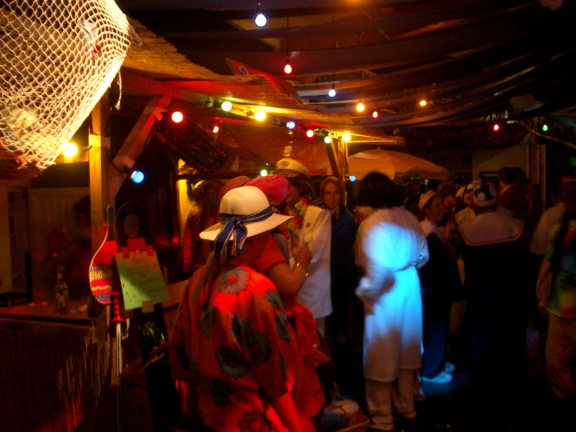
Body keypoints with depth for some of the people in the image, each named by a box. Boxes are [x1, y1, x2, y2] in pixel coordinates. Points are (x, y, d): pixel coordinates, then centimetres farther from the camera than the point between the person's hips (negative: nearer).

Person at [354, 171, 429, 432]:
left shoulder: (371, 224, -21)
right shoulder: (409, 218, -1)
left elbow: (378, 269, -27)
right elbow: (423, 256, 8)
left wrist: (366, 292, -12)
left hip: (386, 293, -7)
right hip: (410, 287, 7)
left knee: (381, 355, 8)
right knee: (405, 349, 21)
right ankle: (406, 407, 38)